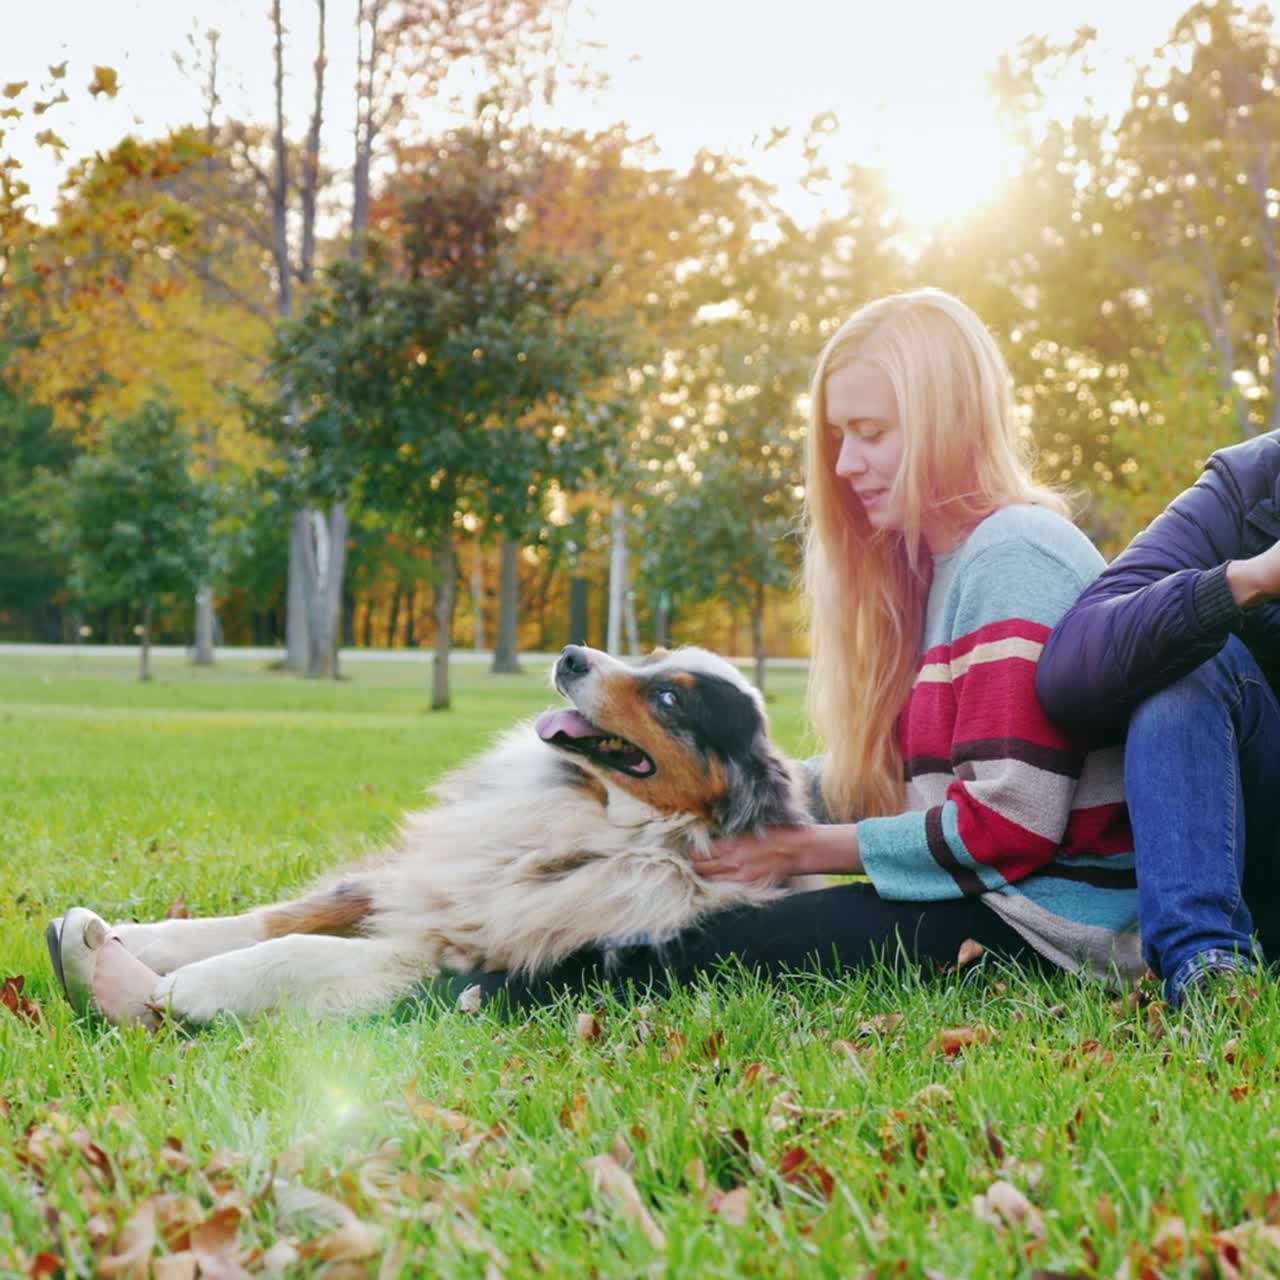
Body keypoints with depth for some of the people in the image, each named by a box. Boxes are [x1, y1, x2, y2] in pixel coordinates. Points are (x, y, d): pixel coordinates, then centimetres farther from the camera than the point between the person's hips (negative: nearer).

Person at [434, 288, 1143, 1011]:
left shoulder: (1015, 559, -14)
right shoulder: (935, 565, 16)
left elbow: (1005, 827, -19)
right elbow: (870, 775, 15)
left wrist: (804, 849, -9)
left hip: (1046, 922, -8)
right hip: (987, 894, 8)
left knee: (697, 957, -14)